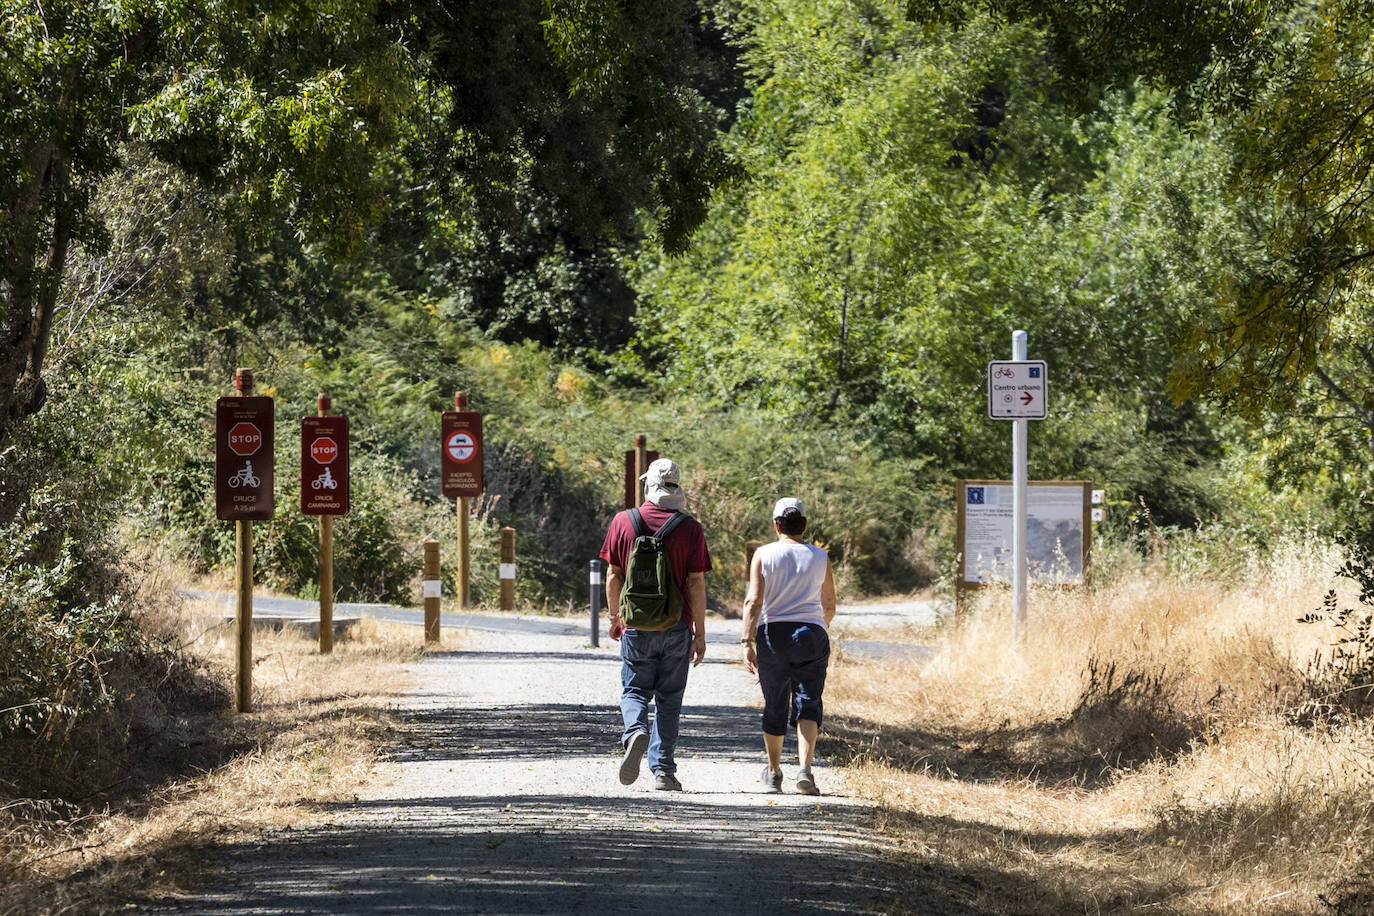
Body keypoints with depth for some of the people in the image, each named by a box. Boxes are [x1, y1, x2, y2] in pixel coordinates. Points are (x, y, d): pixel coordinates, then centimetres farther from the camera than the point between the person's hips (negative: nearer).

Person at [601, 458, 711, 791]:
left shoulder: (623, 522, -2)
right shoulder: (690, 528, -5)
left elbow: (613, 575, 2)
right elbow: (696, 583, -6)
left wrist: (614, 616, 16)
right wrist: (700, 633, -2)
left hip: (637, 626, 0)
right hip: (677, 627, 0)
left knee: (634, 690, 10)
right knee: (669, 699, 9)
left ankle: (635, 732, -21)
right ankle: (662, 769, 8)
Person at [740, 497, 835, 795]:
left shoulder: (763, 555, -1)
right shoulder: (820, 558, 5)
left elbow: (754, 600, -10)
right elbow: (829, 606, 13)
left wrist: (747, 642, -11)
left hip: (772, 635, 0)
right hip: (811, 634, 0)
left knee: (774, 706, 12)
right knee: (807, 703, -2)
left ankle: (773, 773, 24)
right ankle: (805, 769, -21)